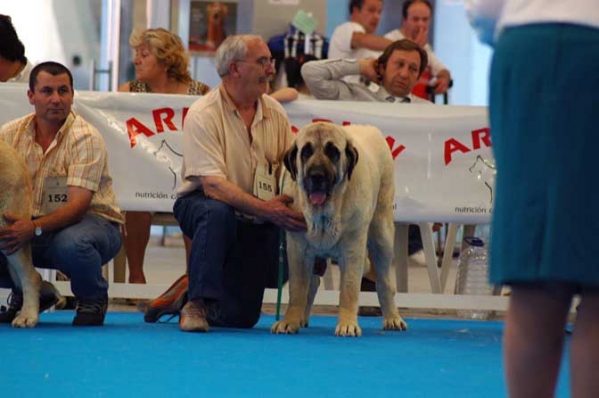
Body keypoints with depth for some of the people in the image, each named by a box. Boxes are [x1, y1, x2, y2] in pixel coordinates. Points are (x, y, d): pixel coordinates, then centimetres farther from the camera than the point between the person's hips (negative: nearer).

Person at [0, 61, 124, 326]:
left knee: (71, 243, -39)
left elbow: (78, 206, -24)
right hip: (30, 227, 4)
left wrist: (34, 228, -41)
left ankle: (93, 299, -5)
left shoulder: (86, 138, -15)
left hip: (92, 221, -4)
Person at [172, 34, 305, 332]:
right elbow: (212, 185, -25)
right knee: (218, 212, -41)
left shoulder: (274, 112, 3)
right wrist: (265, 209, -36)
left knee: (241, 317, -4)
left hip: (255, 219, 5)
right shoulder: (203, 114, -16)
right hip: (200, 204, -5)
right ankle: (196, 302, -27)